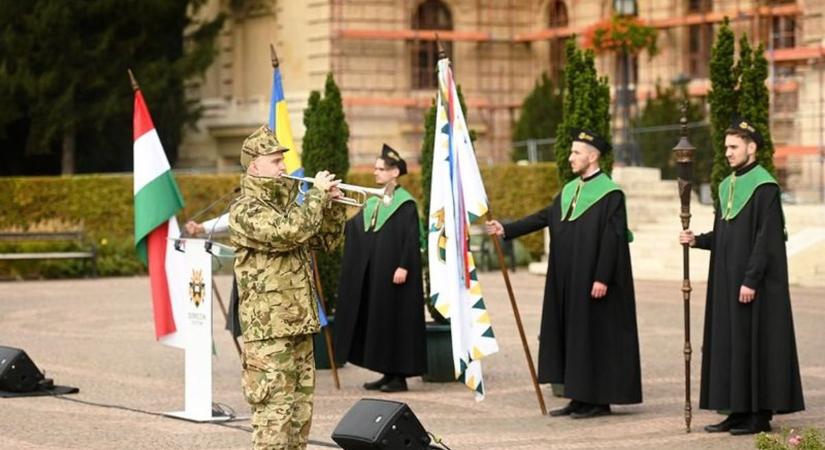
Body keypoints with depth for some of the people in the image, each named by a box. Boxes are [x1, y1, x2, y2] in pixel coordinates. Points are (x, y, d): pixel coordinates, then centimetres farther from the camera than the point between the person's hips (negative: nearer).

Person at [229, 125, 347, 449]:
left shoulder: (283, 205, 18)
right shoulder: (245, 210, -10)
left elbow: (328, 241, 22)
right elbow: (290, 232, -27)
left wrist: (333, 205, 6)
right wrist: (317, 193, -16)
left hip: (298, 325, 9)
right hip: (269, 328, -9)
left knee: (300, 410, 12)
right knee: (274, 410, -10)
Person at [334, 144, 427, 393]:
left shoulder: (405, 203, -7)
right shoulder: (373, 202, 15)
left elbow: (412, 239, -13)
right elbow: (352, 229, 7)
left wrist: (403, 267, -21)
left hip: (391, 272, -8)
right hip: (371, 274, 8)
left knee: (396, 319, -4)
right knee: (375, 320, 8)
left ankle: (400, 376, 1)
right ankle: (388, 373, 15)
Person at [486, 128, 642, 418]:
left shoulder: (610, 194, -11)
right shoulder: (569, 191, 13)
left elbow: (612, 239, -16)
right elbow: (543, 218, 12)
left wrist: (601, 278, -20)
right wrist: (507, 230, 3)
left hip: (591, 283, -8)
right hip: (568, 282, 8)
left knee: (596, 336, -3)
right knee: (572, 335, 9)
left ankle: (599, 401, 3)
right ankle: (580, 397, 14)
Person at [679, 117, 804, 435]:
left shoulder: (764, 187, -12)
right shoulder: (727, 186, 14)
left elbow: (767, 238, -17)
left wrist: (751, 279, -21)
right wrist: (697, 240, 0)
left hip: (754, 281, -9)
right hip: (727, 280, 9)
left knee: (756, 342, -5)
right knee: (729, 343, 8)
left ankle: (761, 415, 0)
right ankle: (740, 411, 14)